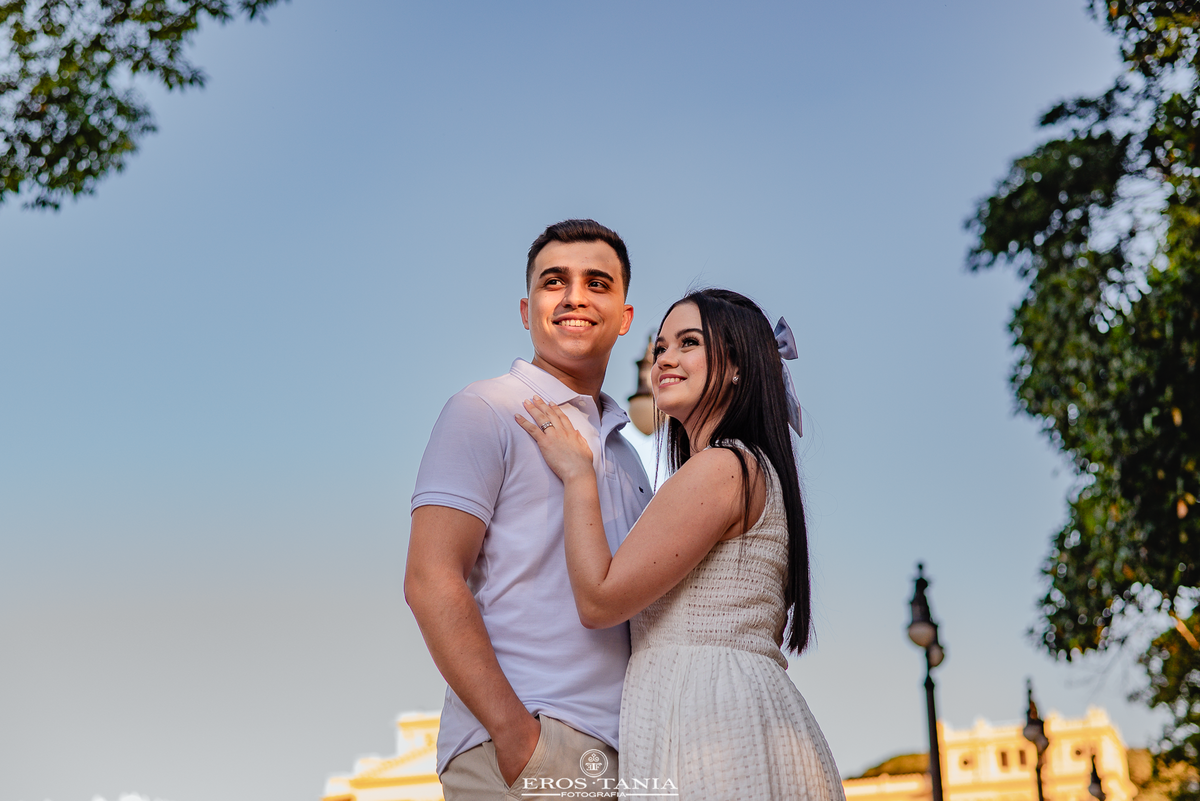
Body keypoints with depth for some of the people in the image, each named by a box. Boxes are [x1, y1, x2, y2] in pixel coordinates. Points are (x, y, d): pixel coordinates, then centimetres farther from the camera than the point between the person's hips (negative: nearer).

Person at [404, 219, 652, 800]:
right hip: (517, 752, -6)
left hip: (621, 753, 6)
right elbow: (430, 580, -12)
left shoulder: (625, 453, 19)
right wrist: (516, 733, -19)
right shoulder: (484, 413, -2)